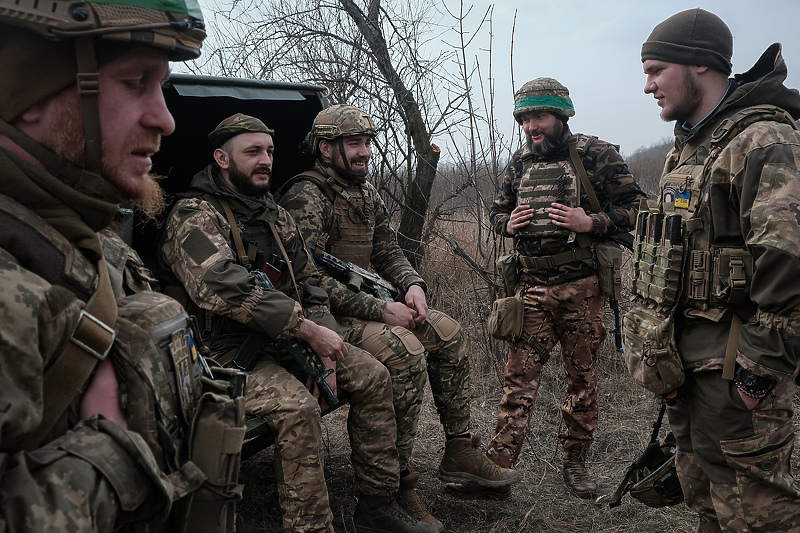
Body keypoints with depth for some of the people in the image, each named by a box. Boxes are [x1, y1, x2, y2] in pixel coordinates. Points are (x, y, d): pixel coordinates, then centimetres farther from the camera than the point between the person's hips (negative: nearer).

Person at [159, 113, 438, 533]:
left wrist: (327, 349, -2)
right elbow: (226, 289, -28)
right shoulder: (194, 215, -11)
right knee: (297, 407, -32)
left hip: (288, 342, 8)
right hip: (230, 352, -8)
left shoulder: (274, 215, 14)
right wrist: (309, 330, -26)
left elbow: (309, 285, 14)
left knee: (372, 376, -3)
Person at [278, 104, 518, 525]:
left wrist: (413, 285, -6)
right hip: (329, 316, -9)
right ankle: (396, 483, -18)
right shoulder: (306, 198, -15)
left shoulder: (365, 192, 14)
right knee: (405, 349, -29)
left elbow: (387, 249, 16)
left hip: (372, 304, 9)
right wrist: (380, 310, -24)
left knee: (448, 333, 0)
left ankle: (459, 451, 8)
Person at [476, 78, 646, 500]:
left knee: (581, 377, 8)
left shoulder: (595, 155, -1)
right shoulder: (519, 162, 13)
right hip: (530, 288, 3)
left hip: (581, 288, -2)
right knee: (519, 375, 1)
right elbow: (497, 210, 23)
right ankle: (498, 461, 7)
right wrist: (508, 224, 0)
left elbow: (636, 207, -1)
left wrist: (590, 222, -16)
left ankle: (575, 463, 23)